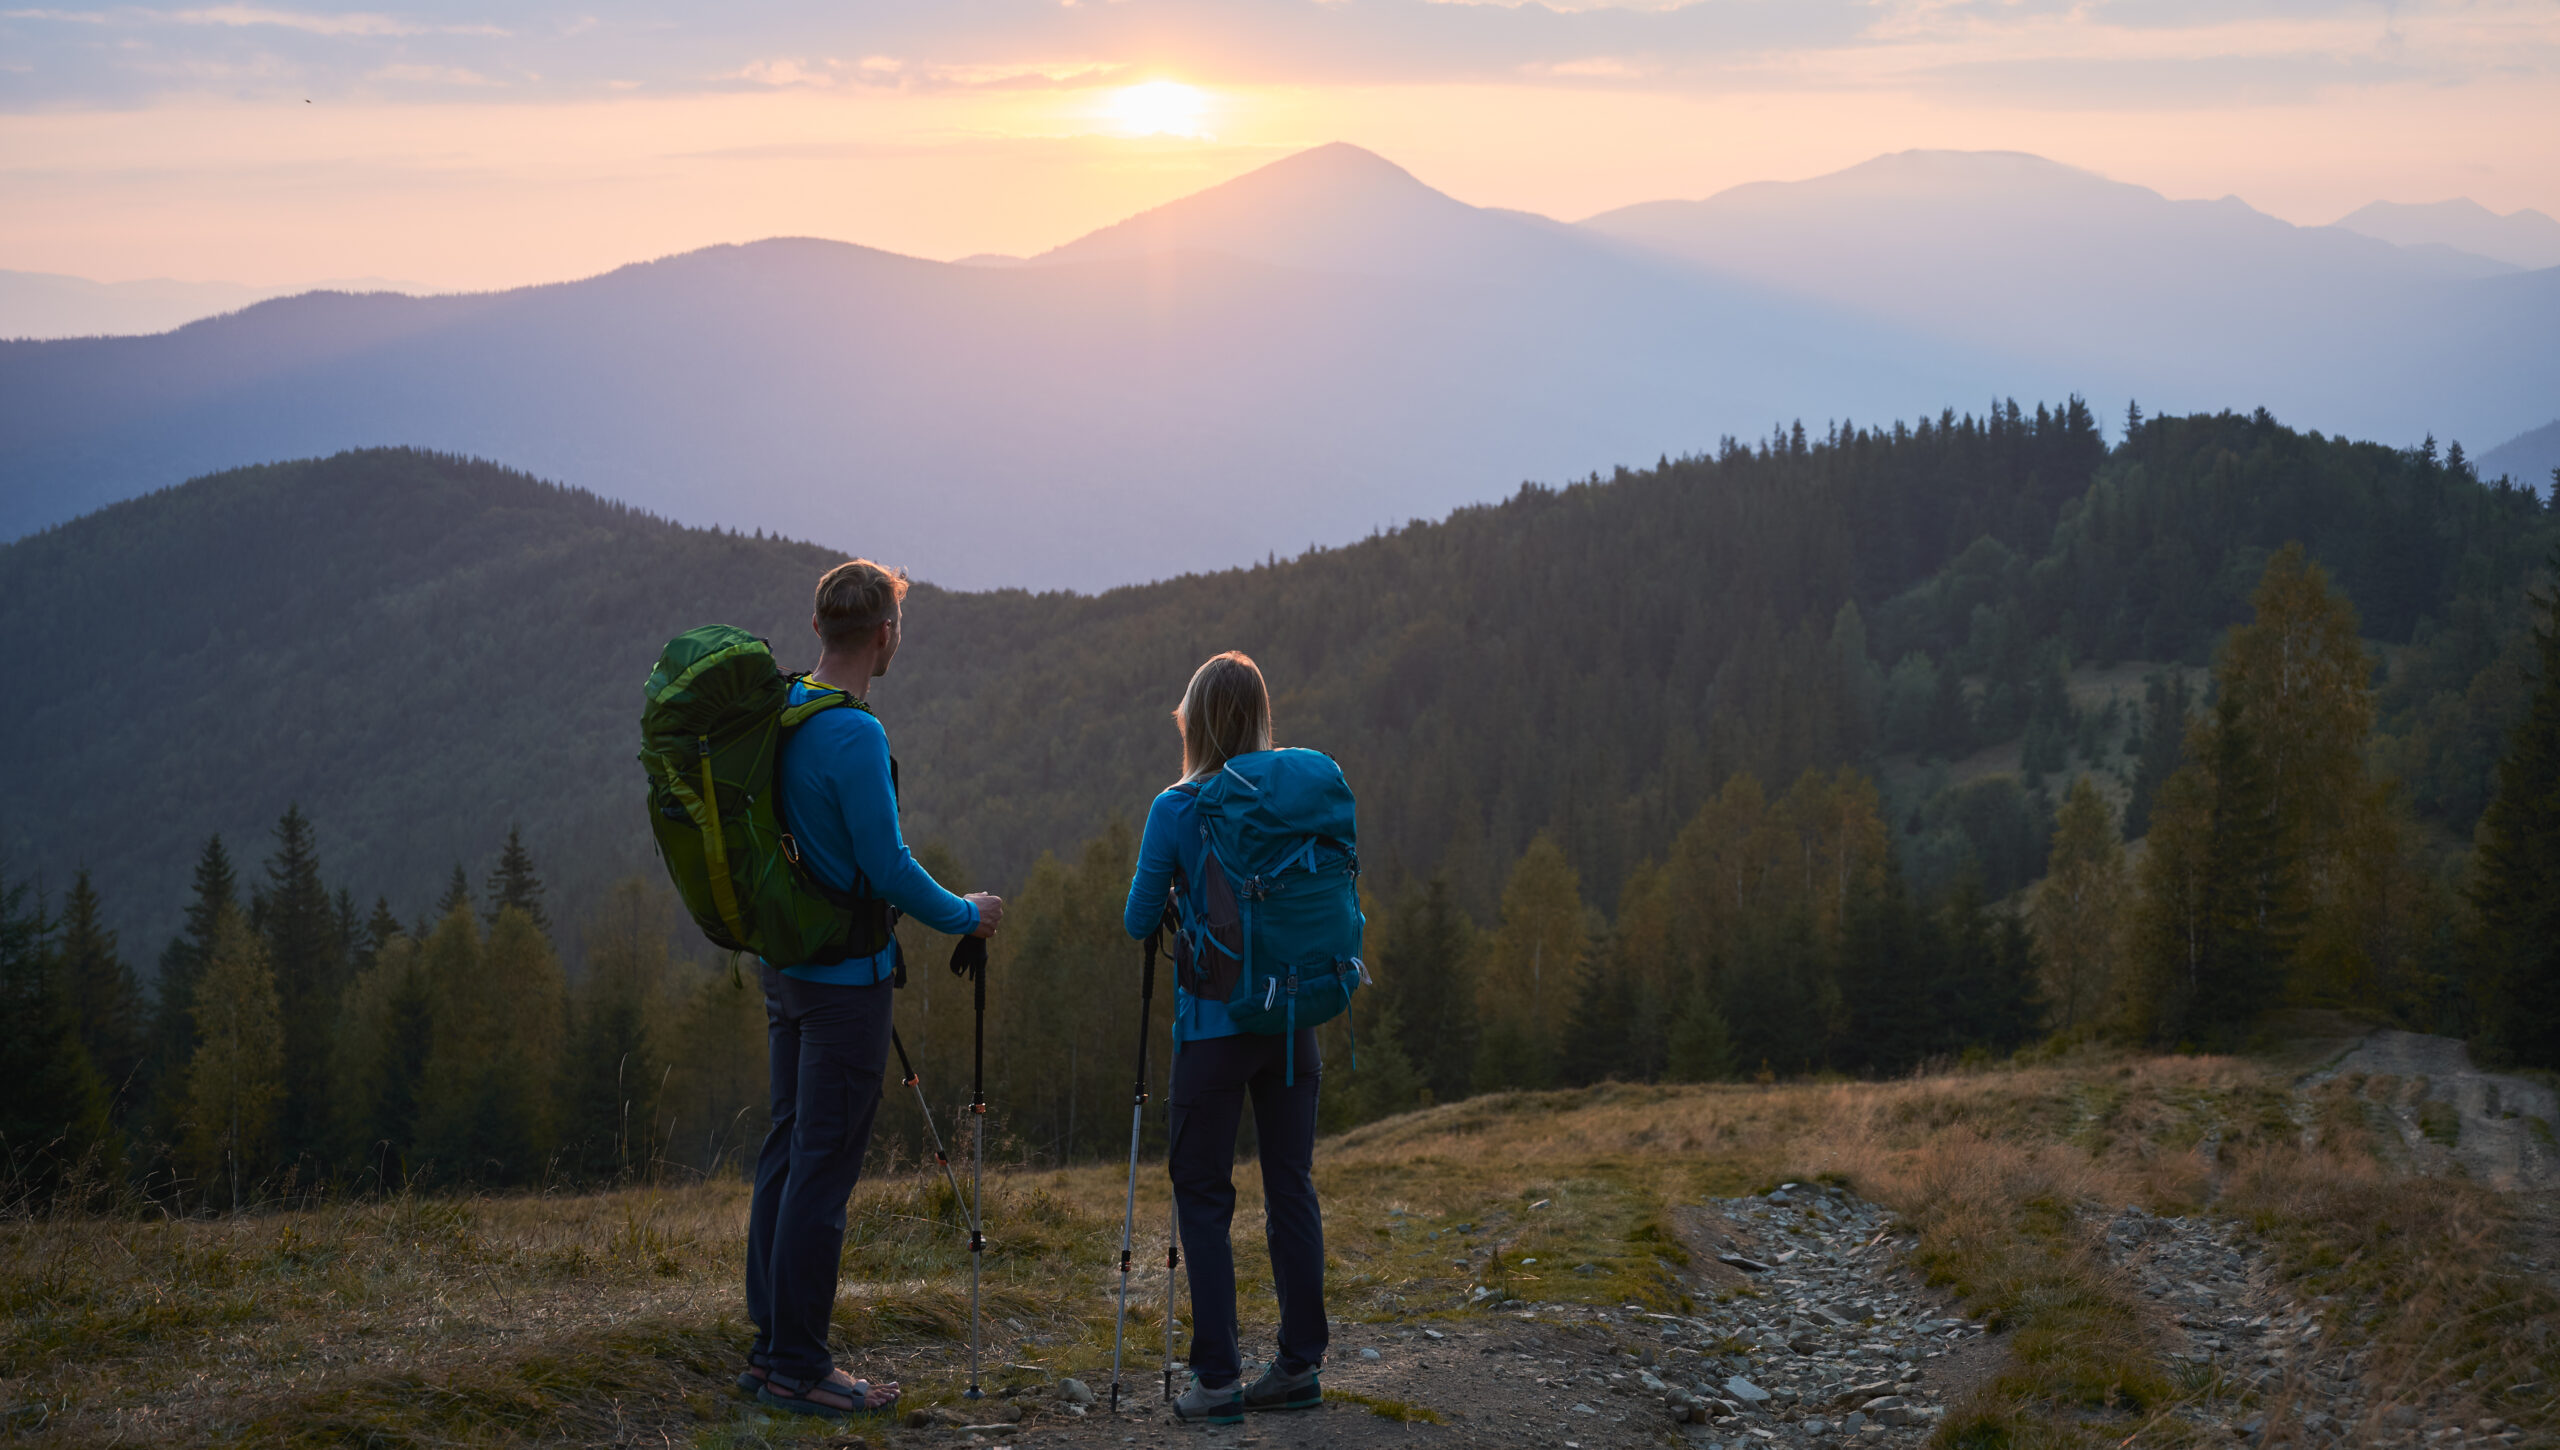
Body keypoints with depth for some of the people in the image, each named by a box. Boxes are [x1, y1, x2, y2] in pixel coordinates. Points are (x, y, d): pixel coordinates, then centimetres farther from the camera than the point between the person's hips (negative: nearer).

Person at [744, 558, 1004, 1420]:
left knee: (787, 1154, 14)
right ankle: (798, 1369, 0)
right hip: (845, 977, -9)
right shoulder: (854, 736, -20)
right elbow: (887, 866, -20)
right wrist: (965, 917, -5)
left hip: (786, 965, 9)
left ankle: (771, 1348, 20)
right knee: (822, 1170, -4)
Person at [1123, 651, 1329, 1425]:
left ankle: (1218, 1378, 1)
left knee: (1202, 1194, 3)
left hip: (1214, 1025, -4)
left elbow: (1139, 922, -2)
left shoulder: (1176, 810, -10)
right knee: (1292, 1187, 10)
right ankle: (1300, 1364, 15)